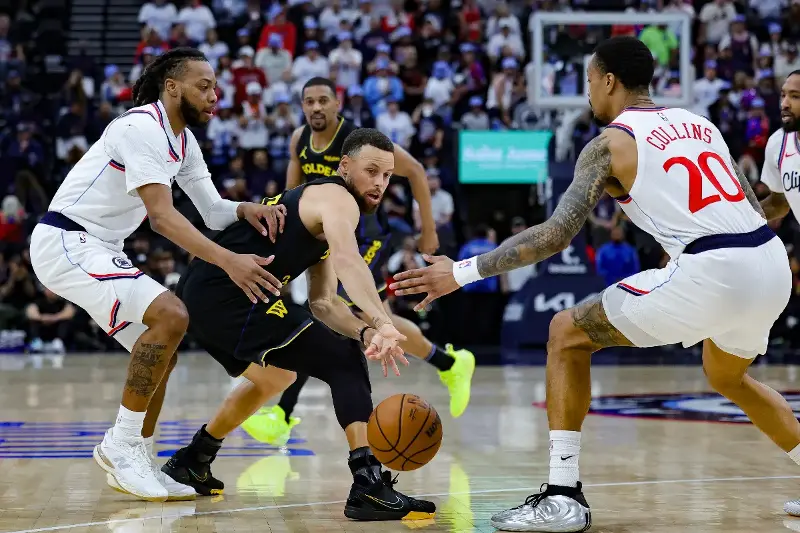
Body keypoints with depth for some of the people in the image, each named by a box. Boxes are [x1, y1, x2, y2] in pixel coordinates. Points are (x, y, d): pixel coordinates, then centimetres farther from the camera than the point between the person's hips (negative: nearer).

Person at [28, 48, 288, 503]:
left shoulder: (184, 141, 11)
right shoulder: (142, 128, -19)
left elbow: (213, 211, 12)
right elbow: (162, 214, -27)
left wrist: (247, 210, -12)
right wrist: (229, 260, -36)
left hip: (99, 250, 10)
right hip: (65, 241, -10)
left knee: (159, 351, 12)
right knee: (170, 315, -23)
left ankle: (135, 464, 20)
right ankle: (122, 445, -14)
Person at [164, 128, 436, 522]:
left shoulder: (317, 203, 25)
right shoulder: (337, 198, -5)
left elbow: (322, 302, 18)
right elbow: (347, 261, -28)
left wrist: (365, 333, -1)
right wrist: (382, 322, -42)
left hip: (201, 294, 11)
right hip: (231, 293, -11)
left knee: (275, 378, 33)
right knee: (346, 362, -11)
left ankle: (191, 463, 42)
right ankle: (369, 487, -21)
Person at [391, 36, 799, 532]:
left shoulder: (611, 142, 2)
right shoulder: (699, 123, 22)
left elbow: (555, 234, -5)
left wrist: (461, 272, -1)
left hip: (710, 272, -7)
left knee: (567, 334, 7)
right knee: (727, 377, 36)